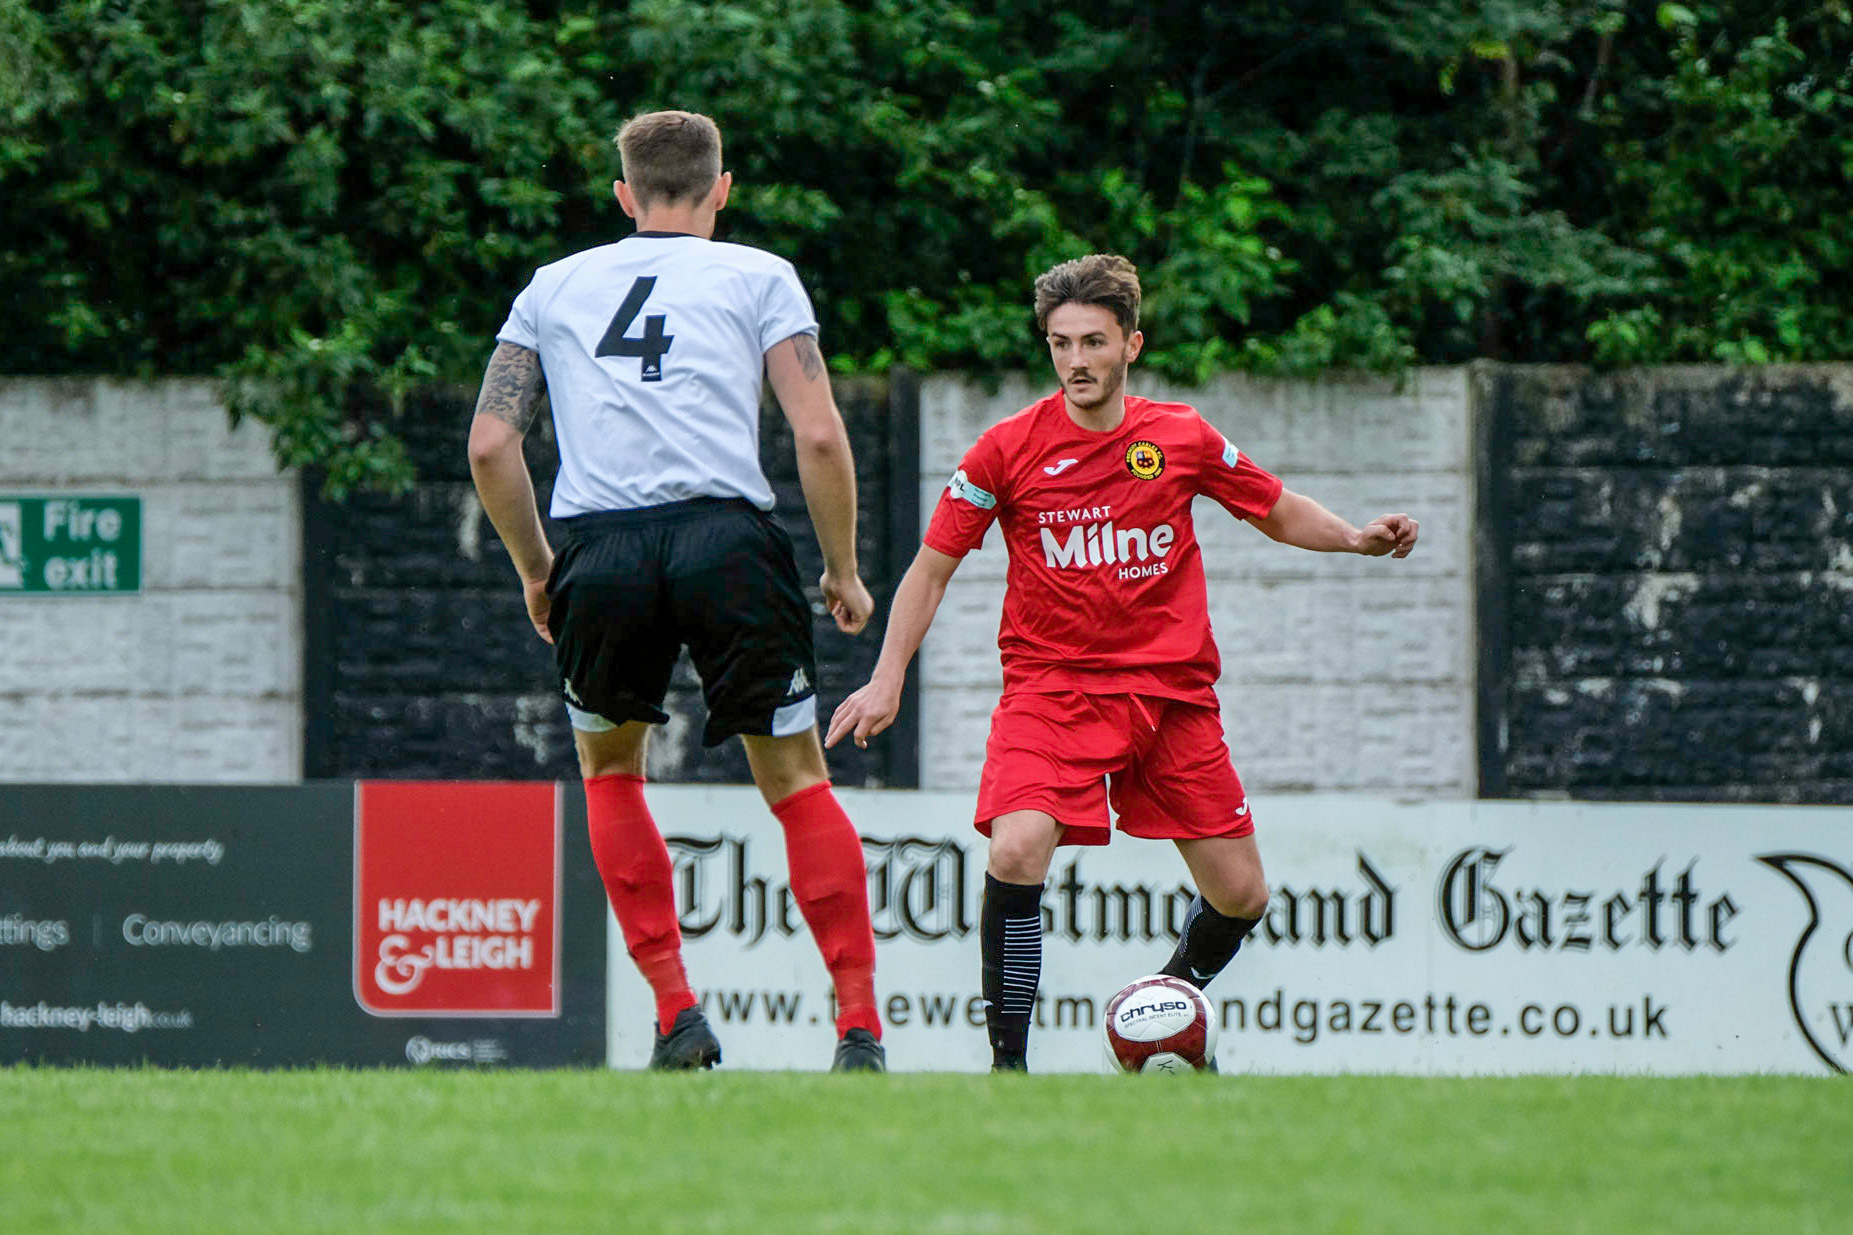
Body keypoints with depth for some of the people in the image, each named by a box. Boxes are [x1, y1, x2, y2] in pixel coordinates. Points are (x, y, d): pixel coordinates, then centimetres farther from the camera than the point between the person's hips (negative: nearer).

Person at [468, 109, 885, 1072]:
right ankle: (859, 1026, -1)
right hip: (726, 539, -1)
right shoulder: (759, 277, 14)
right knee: (797, 780, 9)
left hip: (600, 552, 2)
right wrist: (843, 570, 14)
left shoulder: (554, 287, 21)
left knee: (608, 768, 23)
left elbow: (489, 443, 14)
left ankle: (676, 1014, 12)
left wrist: (535, 570, 25)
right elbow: (819, 433, 3)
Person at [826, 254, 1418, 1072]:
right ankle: (1008, 1060, -18)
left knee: (1240, 897, 3)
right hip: (1049, 686, -3)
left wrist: (1355, 538, -2)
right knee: (1017, 852, -28)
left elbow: (1278, 512, 16)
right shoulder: (1008, 449, -5)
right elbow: (933, 568, 3)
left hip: (1172, 689, 3)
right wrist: (887, 681, -6)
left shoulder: (1182, 438, 1)